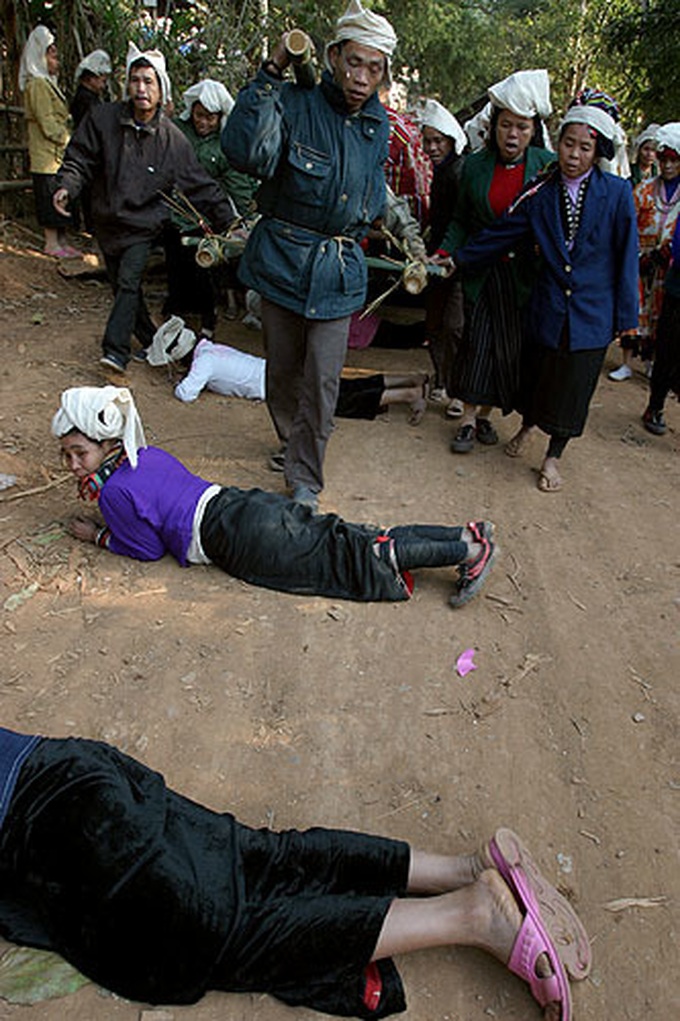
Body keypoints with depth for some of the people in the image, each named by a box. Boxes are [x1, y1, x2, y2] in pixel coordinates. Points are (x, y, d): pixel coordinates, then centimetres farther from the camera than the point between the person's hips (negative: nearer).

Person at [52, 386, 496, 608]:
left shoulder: (115, 491, -9)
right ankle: (467, 534, 0)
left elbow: (148, 548, 0)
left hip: (242, 540, -8)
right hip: (250, 504, 8)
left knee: (352, 557, -8)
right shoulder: (148, 454, 16)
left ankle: (470, 551, -10)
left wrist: (100, 536, 12)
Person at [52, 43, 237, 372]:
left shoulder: (172, 139, -6)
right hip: (107, 223, 3)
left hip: (143, 225, -3)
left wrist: (229, 220, -7)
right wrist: (67, 187, -20)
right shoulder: (102, 119, -5)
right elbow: (79, 160, 0)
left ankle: (115, 349, -17)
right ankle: (151, 341, 27)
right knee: (123, 288, 10)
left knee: (128, 283, -19)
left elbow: (202, 186, -2)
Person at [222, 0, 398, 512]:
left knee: (322, 379, -4)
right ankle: (292, 443, 39)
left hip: (339, 269, 2)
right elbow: (245, 151, -28)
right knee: (282, 367, 13)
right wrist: (271, 74, -27)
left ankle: (306, 480, 9)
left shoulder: (379, 126, 8)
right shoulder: (294, 104, -9)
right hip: (283, 258, -2)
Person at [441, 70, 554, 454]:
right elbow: (461, 220, 8)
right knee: (477, 340, -2)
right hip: (481, 270, 1)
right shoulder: (475, 166, 2)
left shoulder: (549, 165, -3)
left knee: (512, 346, 4)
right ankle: (468, 420, 8)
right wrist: (444, 254, -6)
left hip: (525, 274, 0)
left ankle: (485, 414, 19)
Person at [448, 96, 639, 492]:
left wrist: (626, 316, -2)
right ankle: (527, 427, 44)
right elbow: (500, 234, 7)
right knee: (536, 374, 14)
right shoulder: (541, 193, 0)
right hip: (549, 306, 2)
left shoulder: (617, 193, -6)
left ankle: (553, 457, 24)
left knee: (573, 385, 6)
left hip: (592, 311, -1)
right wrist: (456, 259, 6)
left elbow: (626, 256, -3)